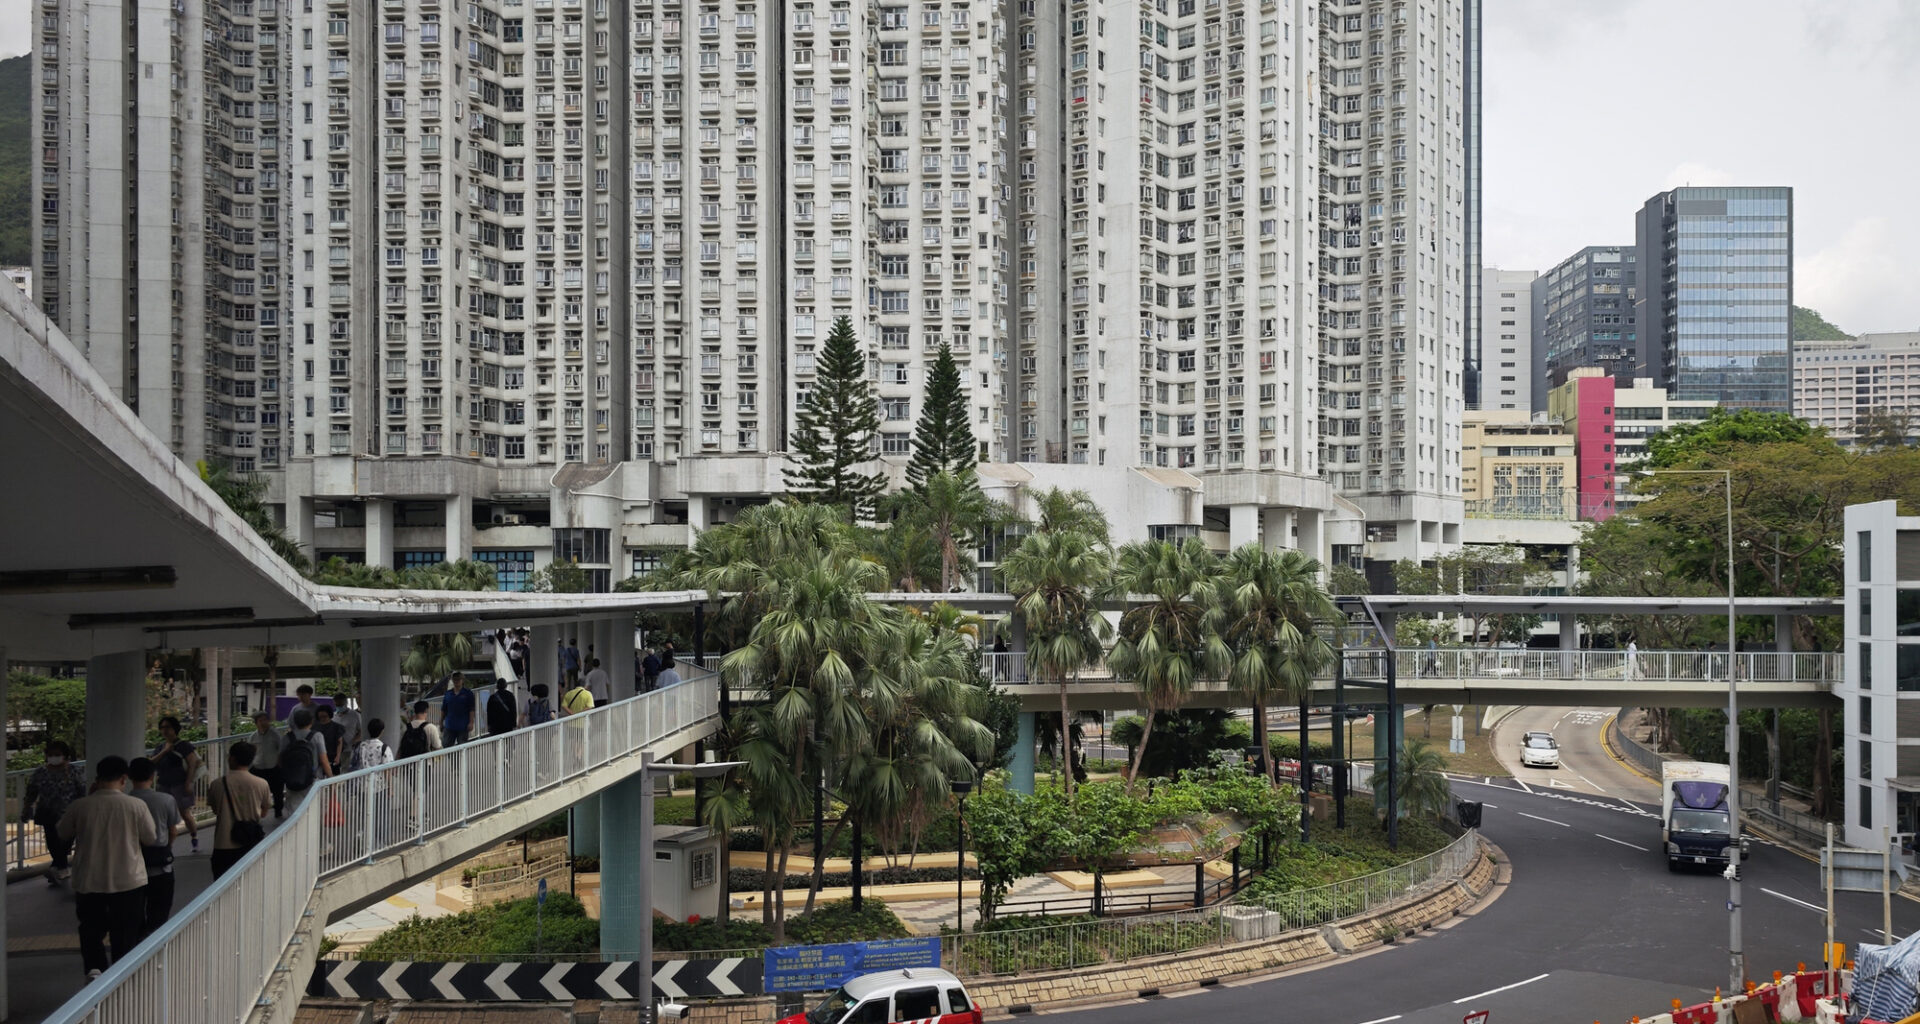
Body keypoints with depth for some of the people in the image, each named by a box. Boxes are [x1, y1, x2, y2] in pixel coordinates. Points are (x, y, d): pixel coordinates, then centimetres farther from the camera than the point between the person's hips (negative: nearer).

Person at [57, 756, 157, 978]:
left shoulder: (80, 806, -9)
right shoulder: (136, 806, -12)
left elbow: (63, 833, 10)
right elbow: (151, 839, -2)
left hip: (88, 882, 1)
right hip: (128, 882, -1)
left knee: (91, 929, 18)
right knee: (126, 935, 12)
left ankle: (93, 966, -2)